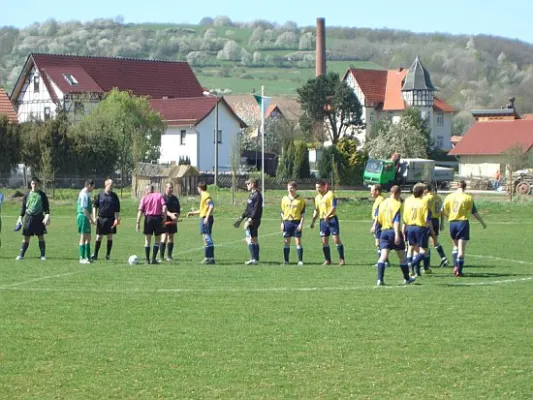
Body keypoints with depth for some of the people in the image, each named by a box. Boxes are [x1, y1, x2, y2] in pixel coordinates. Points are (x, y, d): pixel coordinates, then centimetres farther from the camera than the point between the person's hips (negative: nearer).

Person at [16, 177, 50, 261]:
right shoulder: (27, 195, 9)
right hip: (28, 217, 2)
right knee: (26, 237, 2)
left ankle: (43, 255, 6)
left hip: (39, 217, -2)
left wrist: (47, 215, -11)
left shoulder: (42, 194, 4)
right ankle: (21, 255, 7)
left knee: (41, 236, 0)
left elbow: (46, 207, 3)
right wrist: (20, 217, 8)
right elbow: (23, 207, 13)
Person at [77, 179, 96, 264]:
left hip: (86, 218, 10)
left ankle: (87, 257, 18)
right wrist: (91, 219, -18)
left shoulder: (86, 194, 15)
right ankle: (82, 258, -1)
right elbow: (84, 209, -20)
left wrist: (91, 219, 22)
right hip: (83, 217, -10)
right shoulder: (84, 194, -15)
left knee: (88, 238, 13)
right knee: (83, 238, -5)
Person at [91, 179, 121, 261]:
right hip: (101, 218, -1)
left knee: (110, 236, 1)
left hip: (111, 219, 1)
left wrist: (117, 218, -3)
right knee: (99, 237, 0)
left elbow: (117, 209, 6)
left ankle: (108, 254, 11)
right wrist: (94, 217, -5)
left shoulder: (114, 196, 4)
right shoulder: (99, 195, 1)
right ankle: (95, 255, 7)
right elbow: (95, 206, 4)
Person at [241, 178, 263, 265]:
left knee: (250, 239, -10)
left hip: (254, 221, -10)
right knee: (254, 240, 10)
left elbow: (256, 210, -20)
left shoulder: (257, 195, -14)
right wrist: (242, 217, 23)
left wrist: (250, 220, -23)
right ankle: (255, 259, 11)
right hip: (250, 220, 10)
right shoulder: (252, 195, 17)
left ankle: (254, 259, -10)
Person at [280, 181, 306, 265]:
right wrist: (282, 223, 7)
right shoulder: (284, 199, 10)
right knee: (286, 242, 4)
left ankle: (300, 261, -1)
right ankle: (286, 260, 10)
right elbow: (282, 212, 13)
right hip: (287, 222, 3)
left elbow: (303, 213, 0)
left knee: (298, 241, -5)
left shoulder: (300, 200, 0)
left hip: (296, 221, -3)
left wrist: (301, 223, -7)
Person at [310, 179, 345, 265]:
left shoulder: (330, 194, -7)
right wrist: (313, 222, 15)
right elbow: (316, 210, 22)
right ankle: (327, 260, 13)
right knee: (324, 241, 5)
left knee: (336, 239, -10)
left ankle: (341, 259, -5)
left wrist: (327, 216, -25)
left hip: (332, 219, -7)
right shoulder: (317, 197, 15)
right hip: (322, 220, 7)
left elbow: (334, 207, -15)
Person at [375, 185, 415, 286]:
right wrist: (397, 234, -25)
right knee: (402, 257, 11)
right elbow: (396, 220, -19)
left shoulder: (383, 203, 9)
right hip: (394, 231, -5)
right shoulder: (397, 204, -9)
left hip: (384, 231, 5)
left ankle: (380, 279, -18)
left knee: (383, 256, -4)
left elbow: (379, 220, 15)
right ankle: (407, 279, 24)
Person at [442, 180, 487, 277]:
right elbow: (475, 213, -2)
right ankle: (459, 271, -5)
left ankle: (455, 266, 11)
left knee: (456, 245, 23)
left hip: (452, 223, 4)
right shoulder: (468, 198, -6)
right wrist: (482, 222, 12)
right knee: (461, 249, -1)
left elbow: (443, 211, 6)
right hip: (463, 223, -4)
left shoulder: (449, 197, 3)